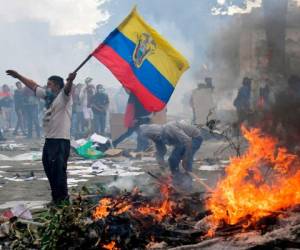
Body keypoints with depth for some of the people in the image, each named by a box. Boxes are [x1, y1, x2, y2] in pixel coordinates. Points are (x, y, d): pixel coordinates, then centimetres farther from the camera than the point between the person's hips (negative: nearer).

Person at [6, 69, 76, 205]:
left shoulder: (63, 96, -9)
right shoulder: (47, 96, 14)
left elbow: (67, 89, -32)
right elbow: (33, 86, 25)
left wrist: (70, 80, -55)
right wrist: (18, 76, 31)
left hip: (61, 141, -9)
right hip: (49, 139, 9)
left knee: (59, 172, -8)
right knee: (50, 171, 14)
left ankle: (62, 200, -2)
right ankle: (56, 198, 24)